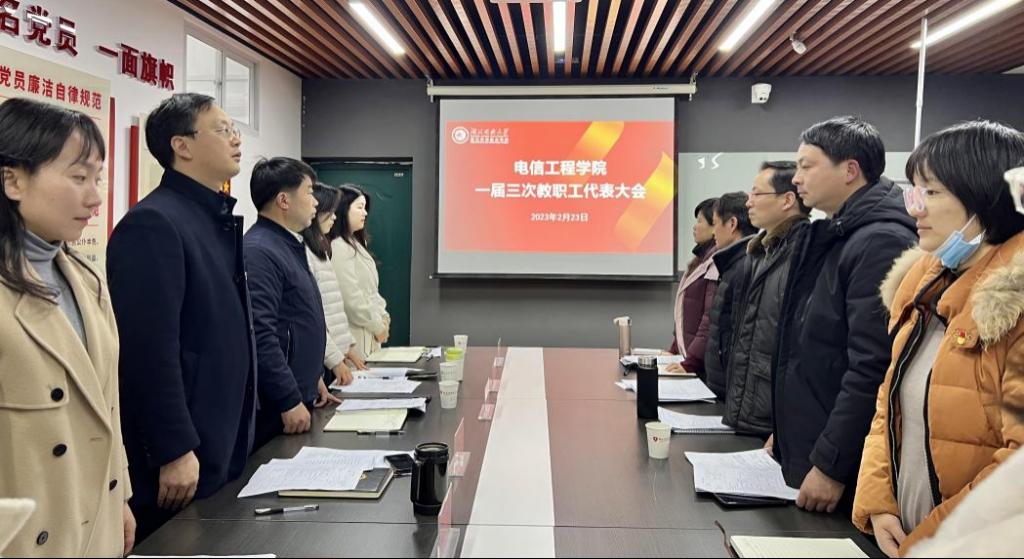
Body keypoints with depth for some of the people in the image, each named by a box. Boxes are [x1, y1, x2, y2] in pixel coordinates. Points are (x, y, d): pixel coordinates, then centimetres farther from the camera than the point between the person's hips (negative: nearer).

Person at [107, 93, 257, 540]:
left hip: (222, 448, 9)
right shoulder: (153, 223, -17)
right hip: (182, 458, -9)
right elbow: (150, 349, -22)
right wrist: (174, 451, -20)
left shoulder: (217, 219, 12)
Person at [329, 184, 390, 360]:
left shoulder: (356, 244, 16)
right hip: (354, 336, -9)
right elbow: (352, 298, -18)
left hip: (369, 335, 9)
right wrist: (377, 326, -9)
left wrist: (383, 316, 5)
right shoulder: (339, 248, -15)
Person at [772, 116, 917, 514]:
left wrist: (831, 466, -22)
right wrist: (784, 432, 17)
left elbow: (872, 370, -24)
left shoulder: (882, 243, -18)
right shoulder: (829, 238, 12)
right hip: (802, 455, 9)